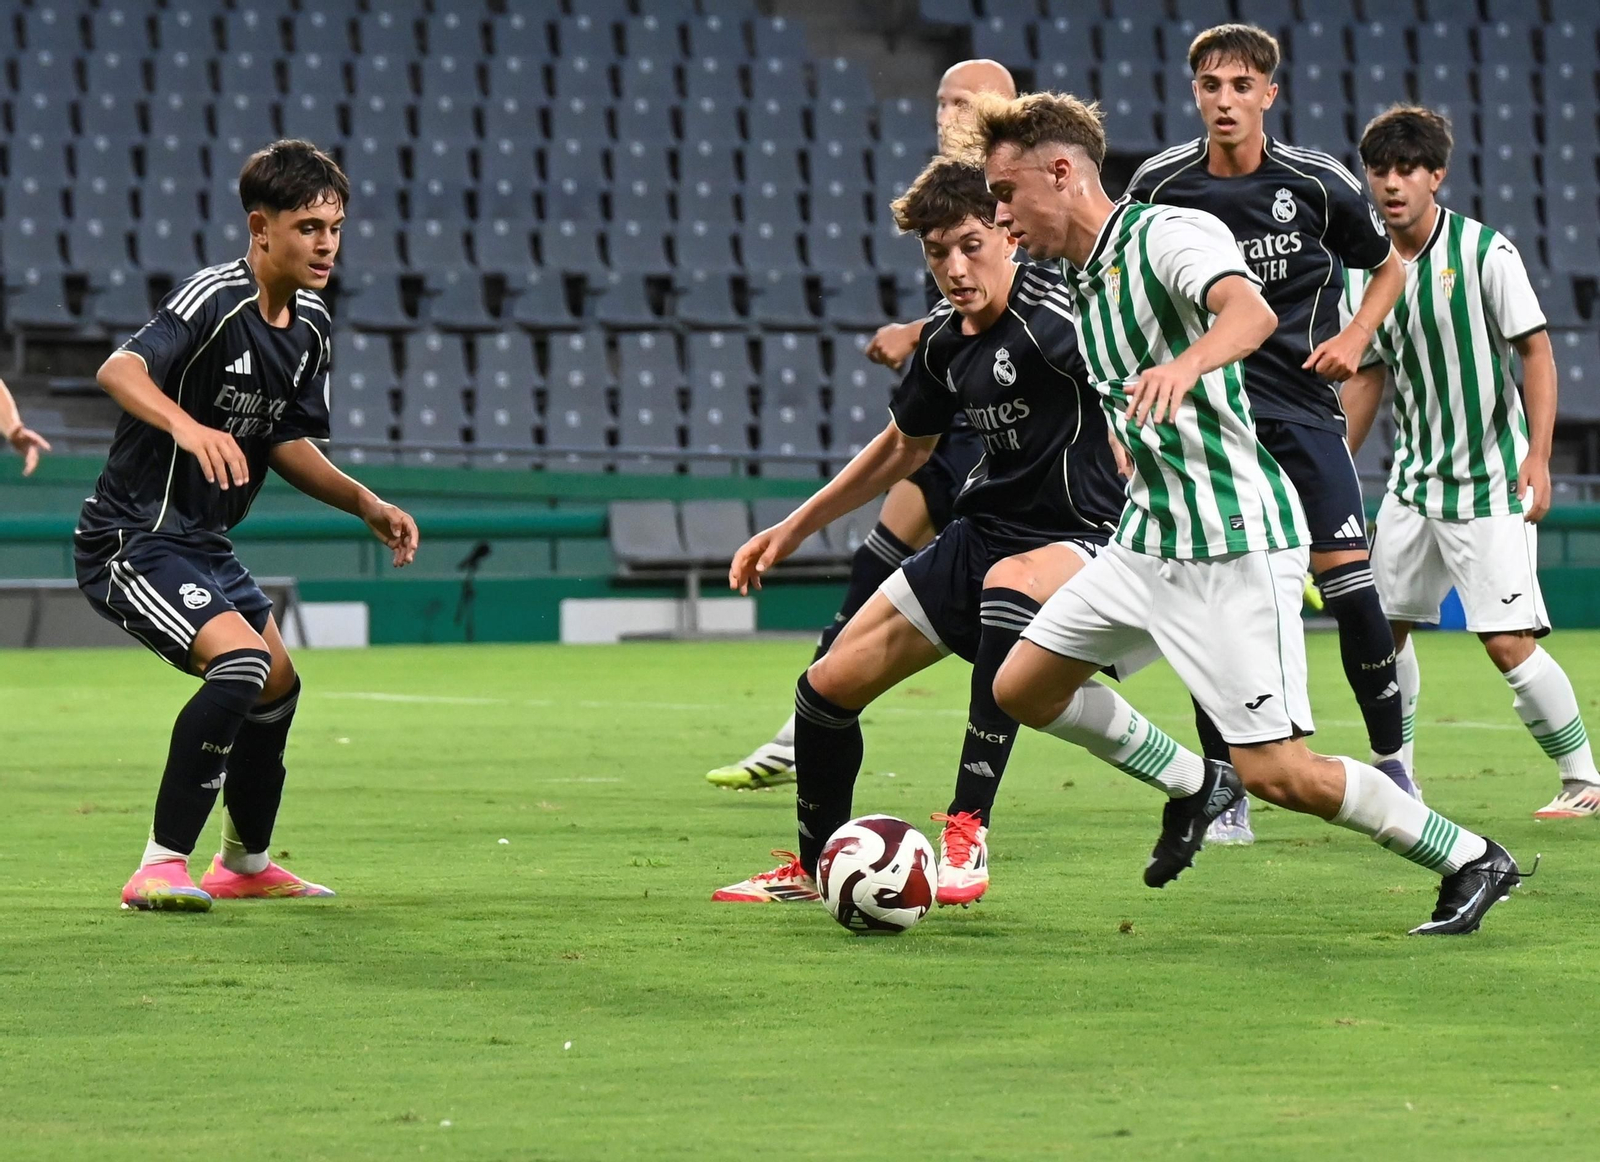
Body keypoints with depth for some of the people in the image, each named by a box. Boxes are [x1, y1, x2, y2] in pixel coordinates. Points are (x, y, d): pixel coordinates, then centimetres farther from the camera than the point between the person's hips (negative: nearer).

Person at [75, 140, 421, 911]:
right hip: (132, 540, -10)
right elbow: (120, 369, -40)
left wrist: (367, 506, 0)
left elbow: (288, 441, 13)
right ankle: (160, 868, -23)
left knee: (277, 685, 22)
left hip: (202, 543, 10)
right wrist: (186, 425, -59)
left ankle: (246, 864, 44)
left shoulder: (309, 324, 5)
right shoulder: (214, 301, -23)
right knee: (241, 659, -28)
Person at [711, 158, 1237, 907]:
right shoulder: (944, 343, 5)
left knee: (1010, 582, -43)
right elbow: (905, 445, 23)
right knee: (828, 687, 6)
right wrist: (794, 528, 26)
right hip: (986, 533, 8)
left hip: (1084, 539, -8)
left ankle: (968, 831, -37)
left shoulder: (1049, 315, -20)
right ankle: (813, 868, 33)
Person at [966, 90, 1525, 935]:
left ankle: (1469, 860, 3)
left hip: (1233, 545, -9)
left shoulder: (1169, 234, -16)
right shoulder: (1077, 277, 13)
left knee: (1275, 772, -12)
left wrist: (1185, 365, -57)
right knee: (1020, 692, 11)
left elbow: (1249, 311, -38)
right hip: (1146, 539, 9)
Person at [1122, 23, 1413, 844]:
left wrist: (1355, 335, -3)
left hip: (1299, 403, 0)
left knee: (1345, 575, -10)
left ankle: (1391, 760, 7)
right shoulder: (1158, 186, -2)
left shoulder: (1318, 184, -3)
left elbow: (1387, 267, 14)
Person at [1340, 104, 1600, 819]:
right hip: (1413, 483, 6)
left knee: (1509, 644, -13)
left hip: (1491, 483, -6)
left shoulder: (1485, 251, -12)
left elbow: (1536, 352, -10)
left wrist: (1538, 456, -17)